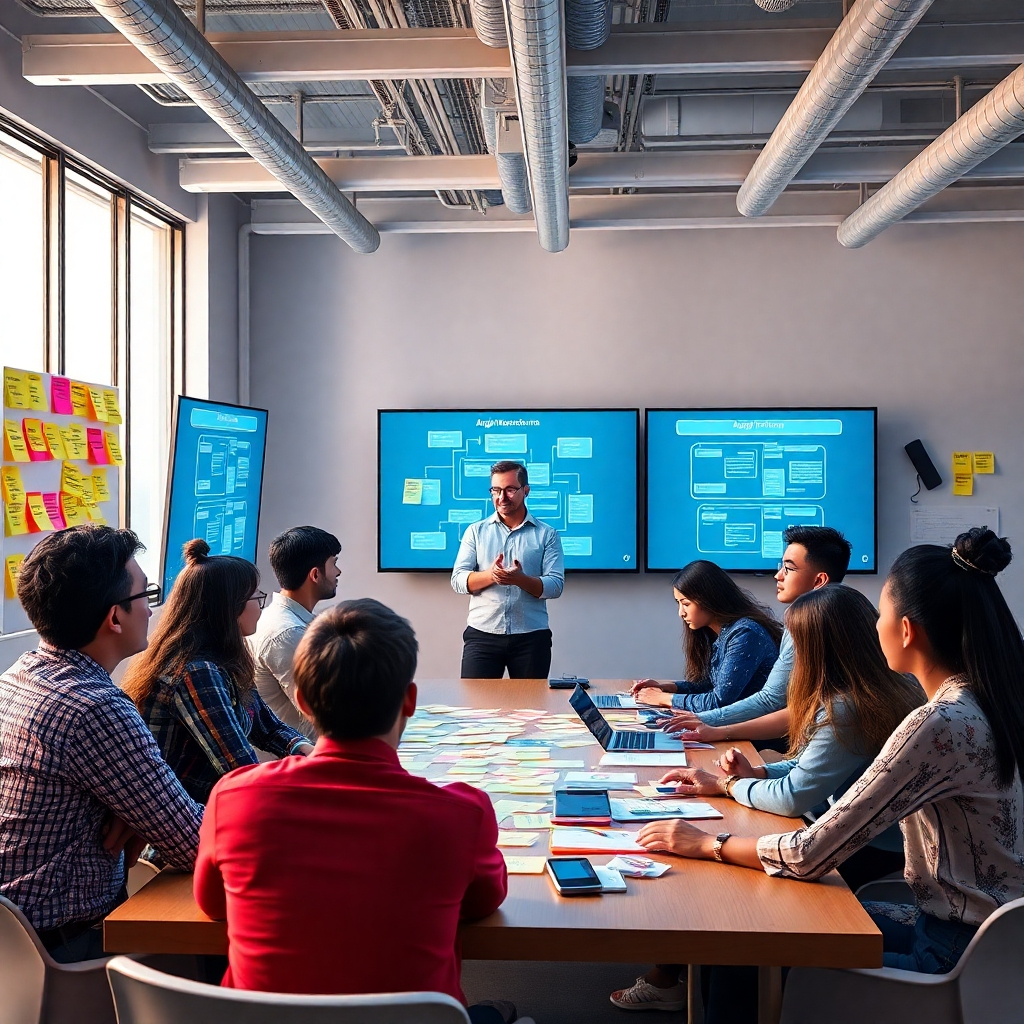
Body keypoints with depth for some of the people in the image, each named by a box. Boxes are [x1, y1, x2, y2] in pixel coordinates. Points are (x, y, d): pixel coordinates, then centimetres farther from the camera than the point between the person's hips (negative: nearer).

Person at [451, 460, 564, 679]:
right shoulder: (476, 531, 10)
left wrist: (520, 579, -22)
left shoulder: (547, 534, 5)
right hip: (482, 634, 1)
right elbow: (458, 581, 1)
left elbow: (556, 585, -3)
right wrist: (490, 575, -18)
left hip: (531, 637, 0)